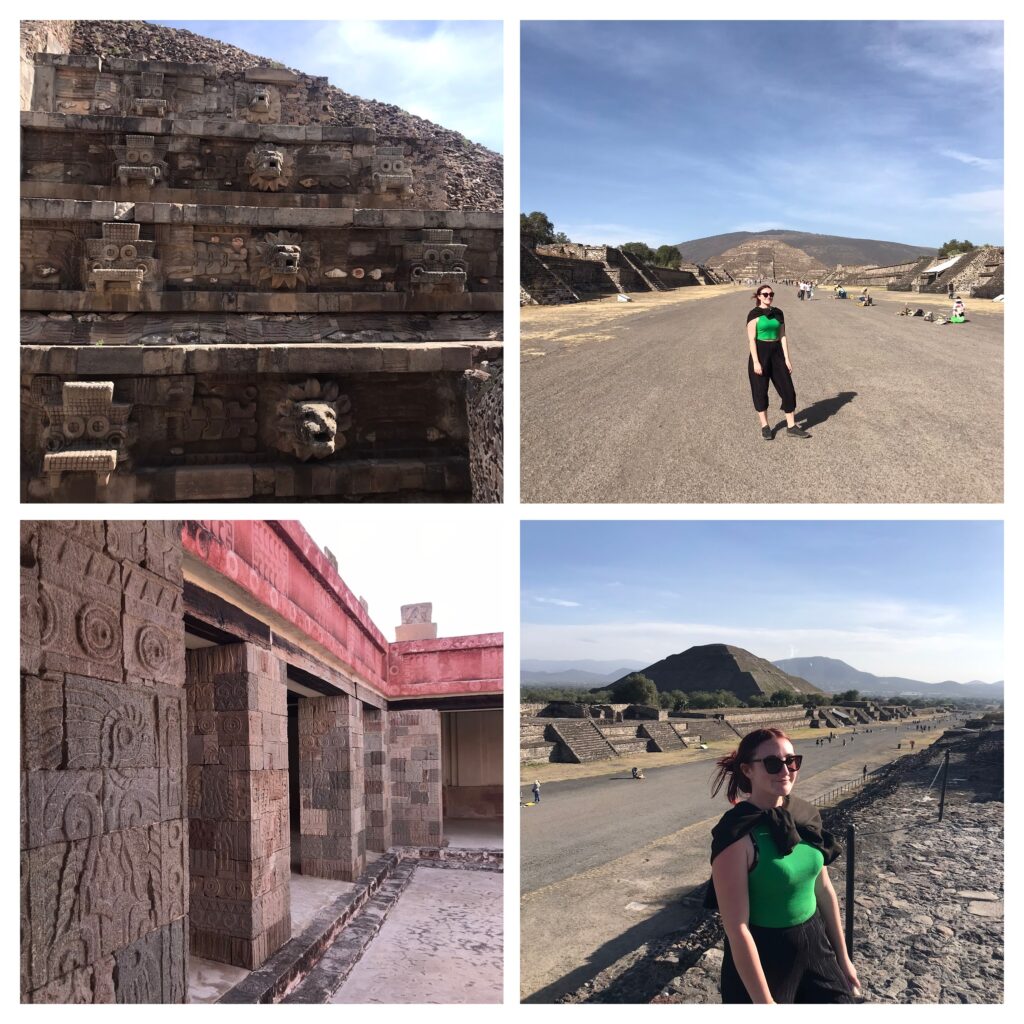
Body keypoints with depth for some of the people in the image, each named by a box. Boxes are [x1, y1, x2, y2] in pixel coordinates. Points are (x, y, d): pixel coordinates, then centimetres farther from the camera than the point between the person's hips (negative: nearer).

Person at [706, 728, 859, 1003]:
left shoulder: (805, 815, -3)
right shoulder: (737, 834, -22)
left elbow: (823, 888, 9)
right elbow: (737, 929, -22)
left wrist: (843, 957, 13)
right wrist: (764, 1002, -20)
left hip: (815, 946, 6)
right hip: (762, 957, -6)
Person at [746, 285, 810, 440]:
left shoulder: (778, 313, 8)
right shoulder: (754, 314, -8)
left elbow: (782, 336, 8)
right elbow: (751, 339, -12)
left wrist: (787, 359, 2)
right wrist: (756, 362, -18)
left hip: (777, 353, 5)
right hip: (760, 353, -5)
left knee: (788, 390, 2)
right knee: (760, 391, 4)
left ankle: (791, 427, 9)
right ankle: (765, 426, 18)